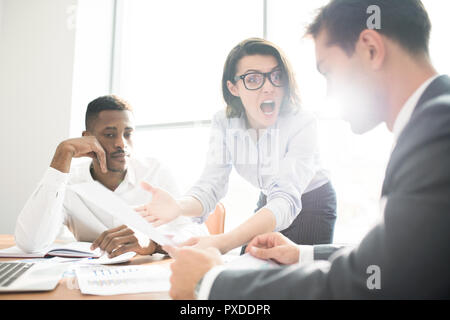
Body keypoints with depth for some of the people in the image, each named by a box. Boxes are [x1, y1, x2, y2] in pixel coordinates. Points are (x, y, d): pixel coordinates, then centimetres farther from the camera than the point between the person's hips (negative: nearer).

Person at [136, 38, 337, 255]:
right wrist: (179, 207, -48)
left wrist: (223, 242, -58)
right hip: (268, 202, 3)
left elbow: (287, 199, -42)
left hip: (313, 204, -3)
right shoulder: (224, 123, -15)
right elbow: (211, 185, -23)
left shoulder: (302, 124, -30)